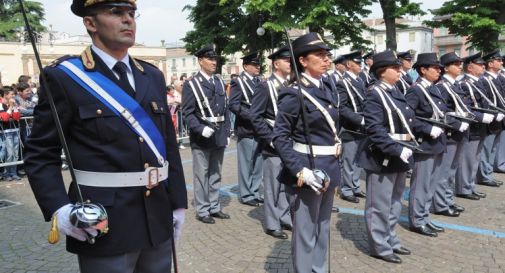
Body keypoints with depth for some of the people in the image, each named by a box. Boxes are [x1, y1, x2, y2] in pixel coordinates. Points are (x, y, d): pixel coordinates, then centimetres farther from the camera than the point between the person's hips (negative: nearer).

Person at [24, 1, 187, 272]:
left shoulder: (153, 76, 9)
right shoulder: (64, 77, -7)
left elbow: (169, 145, 10)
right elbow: (40, 154, -5)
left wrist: (178, 201, 8)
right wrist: (59, 209, -19)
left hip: (158, 219, 5)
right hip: (103, 224, -5)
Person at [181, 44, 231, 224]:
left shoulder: (220, 83, 11)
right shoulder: (191, 85, -6)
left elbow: (225, 110, 14)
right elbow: (187, 113, -11)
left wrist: (227, 133, 9)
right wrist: (201, 129, -23)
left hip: (219, 137, 6)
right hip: (201, 138, -6)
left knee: (216, 174, 15)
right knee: (201, 175, 4)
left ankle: (214, 207, 27)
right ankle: (202, 210, 15)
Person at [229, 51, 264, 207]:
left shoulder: (260, 82, 13)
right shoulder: (238, 82, -5)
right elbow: (233, 105, -14)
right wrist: (252, 116, -21)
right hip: (246, 129, -6)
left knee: (258, 162, 12)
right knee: (246, 163, 2)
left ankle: (254, 192, 23)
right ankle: (245, 195, 13)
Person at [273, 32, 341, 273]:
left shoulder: (326, 92, 11)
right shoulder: (294, 94, -13)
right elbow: (280, 138, -17)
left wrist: (333, 171, 17)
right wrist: (300, 171, -24)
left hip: (328, 169, 8)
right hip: (307, 171, -8)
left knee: (322, 230, 18)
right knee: (305, 233, 4)